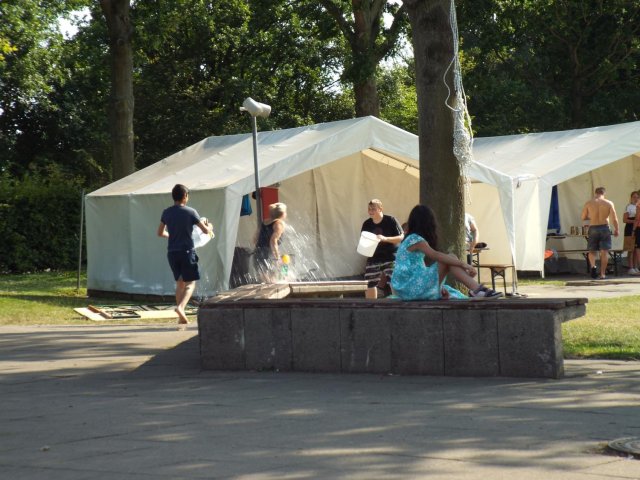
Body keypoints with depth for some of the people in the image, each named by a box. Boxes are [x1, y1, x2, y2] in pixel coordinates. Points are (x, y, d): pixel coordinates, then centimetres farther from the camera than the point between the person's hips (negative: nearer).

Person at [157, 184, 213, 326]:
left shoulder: (167, 212, 5)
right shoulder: (190, 212, -8)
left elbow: (160, 233, 14)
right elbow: (206, 230, -5)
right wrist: (210, 227, 18)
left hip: (172, 252, 5)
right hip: (187, 251, -5)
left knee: (180, 283, 13)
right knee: (190, 283, 1)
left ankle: (181, 318, 12)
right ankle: (180, 306, -24)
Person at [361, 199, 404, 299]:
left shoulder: (390, 220, -7)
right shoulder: (367, 224, 5)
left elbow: (401, 237, -10)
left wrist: (385, 238, -22)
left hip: (390, 257, -4)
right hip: (373, 258, 4)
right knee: (370, 284, 4)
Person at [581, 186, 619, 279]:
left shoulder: (588, 203, -1)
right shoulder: (609, 203, -3)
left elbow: (583, 218, 4)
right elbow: (614, 219, -5)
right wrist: (616, 230, 8)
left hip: (593, 229, 0)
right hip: (605, 228, 0)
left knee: (592, 251, 12)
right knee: (604, 251, 6)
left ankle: (593, 265, -16)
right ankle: (602, 273, 5)